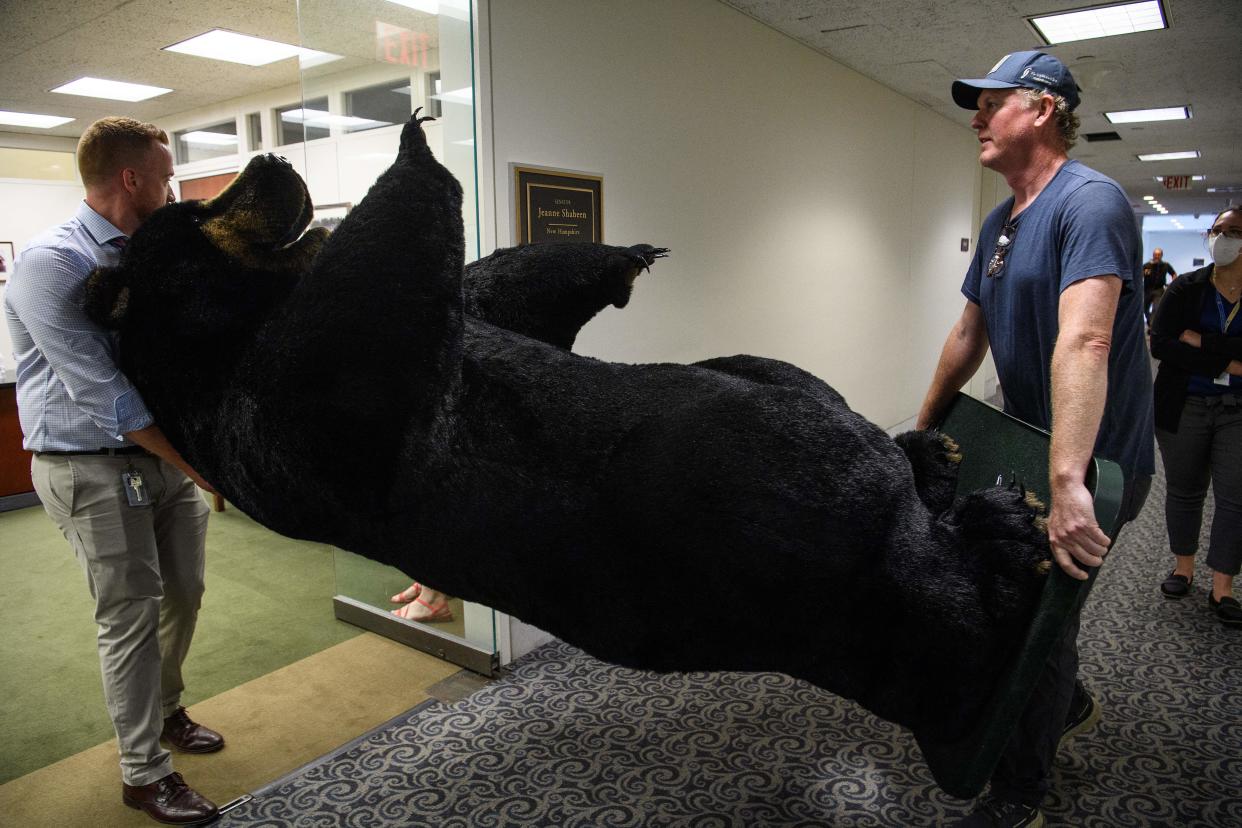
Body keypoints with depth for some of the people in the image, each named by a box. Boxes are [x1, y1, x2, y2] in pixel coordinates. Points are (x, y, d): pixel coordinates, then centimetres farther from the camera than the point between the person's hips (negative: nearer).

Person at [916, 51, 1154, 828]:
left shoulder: (1090, 201, -20)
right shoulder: (997, 223, 9)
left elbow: (1082, 343, -34)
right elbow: (969, 336, 16)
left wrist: (1067, 483, -43)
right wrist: (923, 429, 19)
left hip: (1092, 464, -8)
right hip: (1033, 448, 8)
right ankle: (1071, 705, 48)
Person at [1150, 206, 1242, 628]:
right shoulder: (1186, 288, -1)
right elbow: (1160, 343, -14)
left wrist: (1199, 343, -17)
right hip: (1184, 406, 0)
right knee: (1184, 490, 11)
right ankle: (1183, 566, 28)